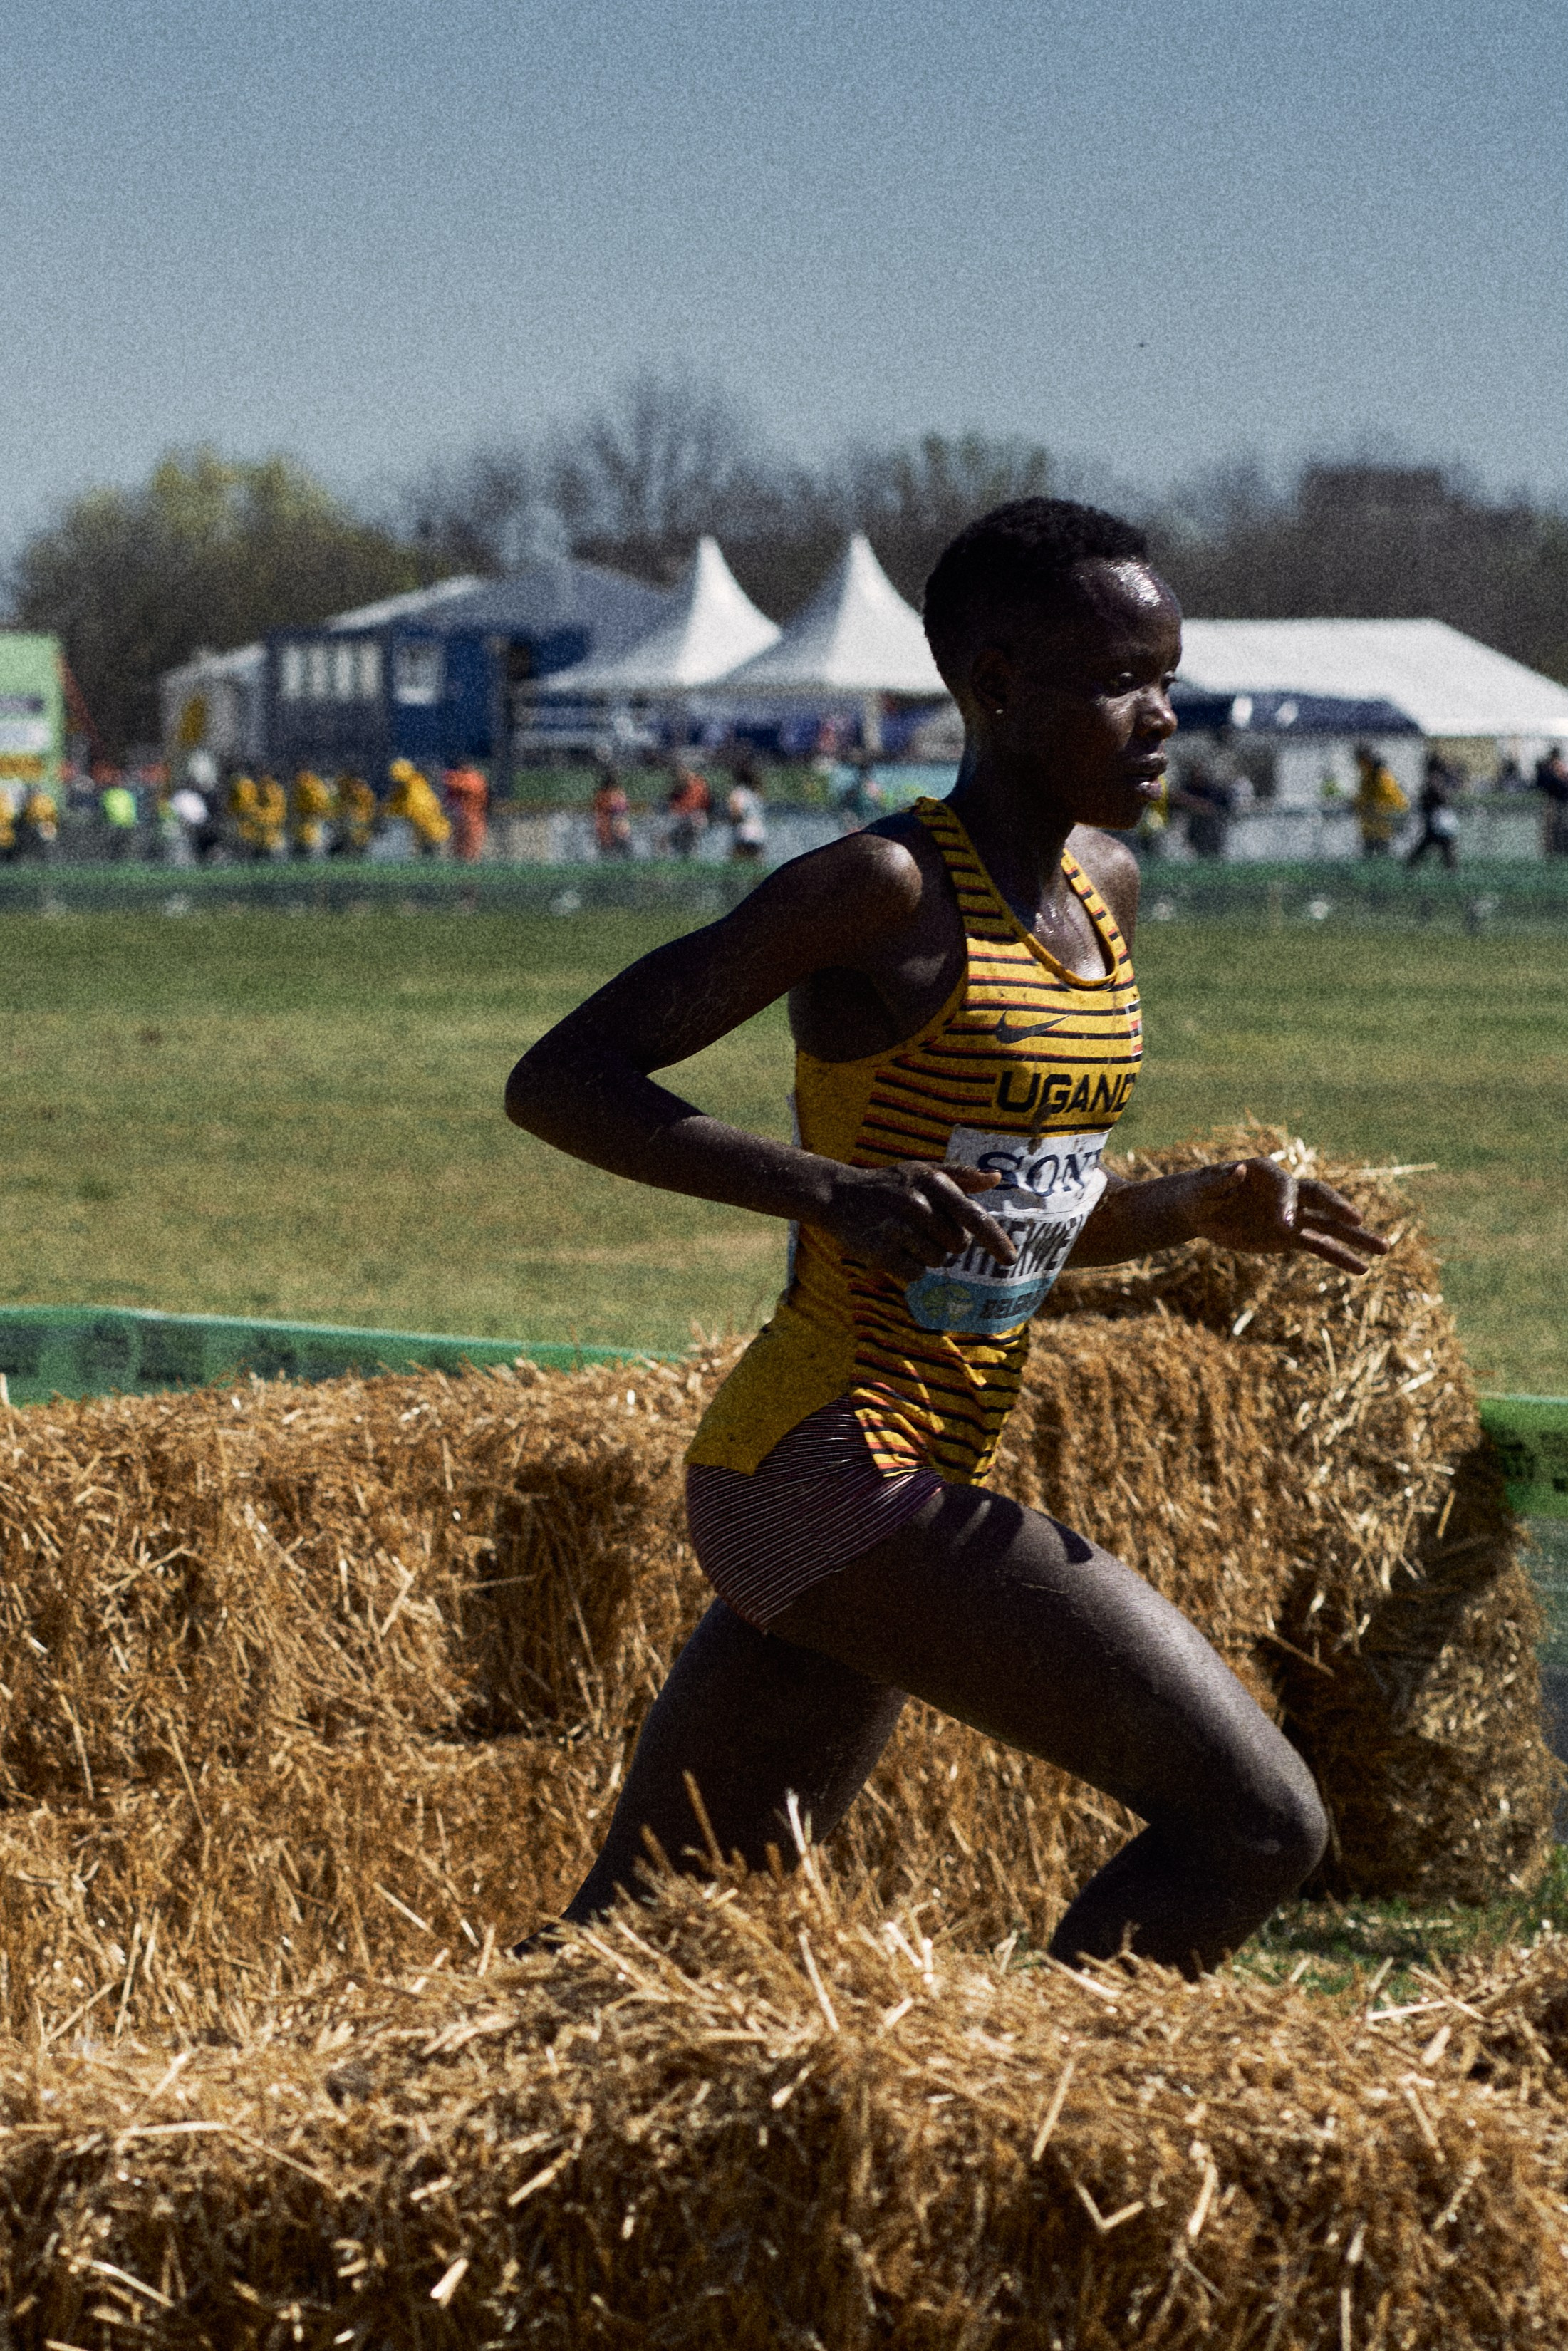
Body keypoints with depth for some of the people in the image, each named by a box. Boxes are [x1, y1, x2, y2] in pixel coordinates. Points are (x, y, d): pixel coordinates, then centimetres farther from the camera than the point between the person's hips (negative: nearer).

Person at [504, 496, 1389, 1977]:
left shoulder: (1105, 891, 14)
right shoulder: (883, 893, -12)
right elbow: (558, 1082, -14)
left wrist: (1207, 1209, 4)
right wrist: (829, 1189, -26)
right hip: (830, 1474, -9)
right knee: (1255, 1821, -13)